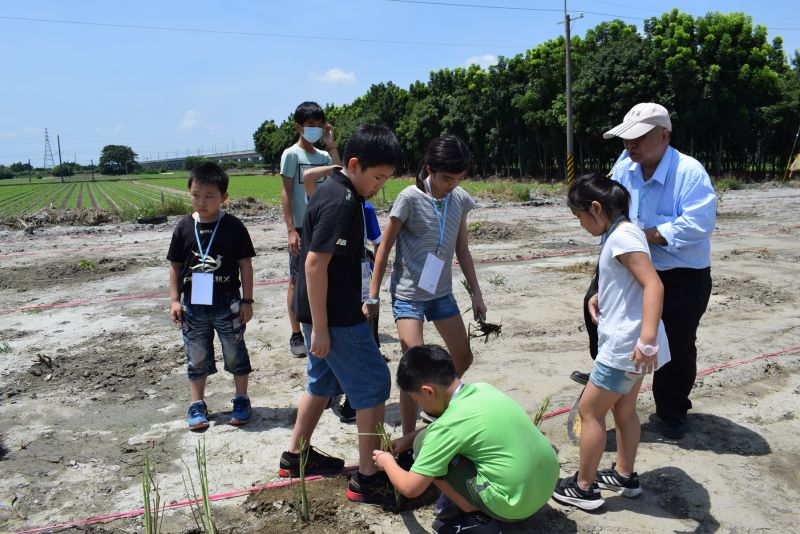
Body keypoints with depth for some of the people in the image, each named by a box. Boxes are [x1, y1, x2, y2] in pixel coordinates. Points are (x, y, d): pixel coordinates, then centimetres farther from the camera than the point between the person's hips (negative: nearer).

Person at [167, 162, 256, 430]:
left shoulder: (233, 227, -8)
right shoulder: (184, 227, -1)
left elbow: (245, 264, -4)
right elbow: (175, 266, 5)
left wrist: (247, 300, -4)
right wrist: (175, 300, 0)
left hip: (227, 303, -2)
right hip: (194, 304, 2)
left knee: (236, 354, 10)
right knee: (197, 358, 13)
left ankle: (242, 400, 26)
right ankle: (197, 405, 26)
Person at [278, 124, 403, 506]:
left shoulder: (332, 191, 10)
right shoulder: (341, 203, -21)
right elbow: (315, 263, -25)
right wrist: (320, 328, -21)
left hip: (323, 312, 10)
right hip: (335, 317, -10)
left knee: (324, 381, 22)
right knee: (374, 386, -1)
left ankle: (296, 455, 36)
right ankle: (367, 479, 9)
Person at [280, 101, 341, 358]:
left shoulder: (323, 155, 11)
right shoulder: (292, 154, -4)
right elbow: (286, 193, -8)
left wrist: (331, 145, -4)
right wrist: (291, 229, -15)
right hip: (301, 228, -5)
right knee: (297, 280, 2)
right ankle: (296, 335, 10)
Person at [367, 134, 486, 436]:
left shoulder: (460, 200, 0)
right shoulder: (410, 199, -16)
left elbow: (462, 249, 9)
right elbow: (385, 247, -10)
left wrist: (476, 293, 9)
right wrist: (373, 297, -10)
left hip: (441, 292, 6)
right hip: (408, 294, -6)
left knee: (464, 358, 14)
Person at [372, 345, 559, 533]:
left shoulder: (449, 426, -19)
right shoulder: (483, 389, 2)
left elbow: (411, 488, -11)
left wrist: (387, 462, 8)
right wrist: (408, 437, 26)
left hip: (514, 504, -8)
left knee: (423, 443, -4)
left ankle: (476, 517, 2)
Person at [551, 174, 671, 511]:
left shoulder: (623, 236, -18)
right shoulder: (618, 234, 12)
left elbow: (654, 284, -30)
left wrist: (648, 337, -38)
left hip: (625, 346, -10)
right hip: (627, 344, 10)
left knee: (589, 410, 2)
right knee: (623, 409, 21)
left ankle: (584, 488, 14)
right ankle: (624, 476, 36)